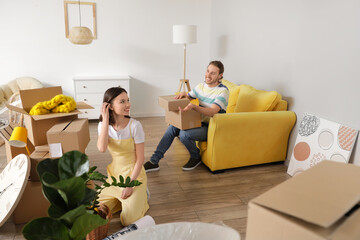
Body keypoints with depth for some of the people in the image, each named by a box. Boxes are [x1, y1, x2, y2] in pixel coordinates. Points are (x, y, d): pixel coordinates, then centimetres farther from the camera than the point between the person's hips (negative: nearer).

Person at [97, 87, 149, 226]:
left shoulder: (135, 125, -17)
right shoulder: (103, 125, -6)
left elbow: (140, 159, -13)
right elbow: (102, 148, -26)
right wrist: (106, 120, -24)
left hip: (134, 174, -4)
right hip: (115, 175, 4)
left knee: (128, 221, -13)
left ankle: (140, 196, 15)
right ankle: (123, 198, 22)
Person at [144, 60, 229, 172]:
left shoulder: (223, 91, -16)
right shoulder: (201, 86, 7)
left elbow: (212, 111, -30)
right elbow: (188, 97, 20)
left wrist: (193, 106, -46)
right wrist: (184, 94, -6)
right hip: (200, 123, 7)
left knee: (184, 134, -29)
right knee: (173, 127, -11)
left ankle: (196, 158, 1)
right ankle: (154, 161, -8)